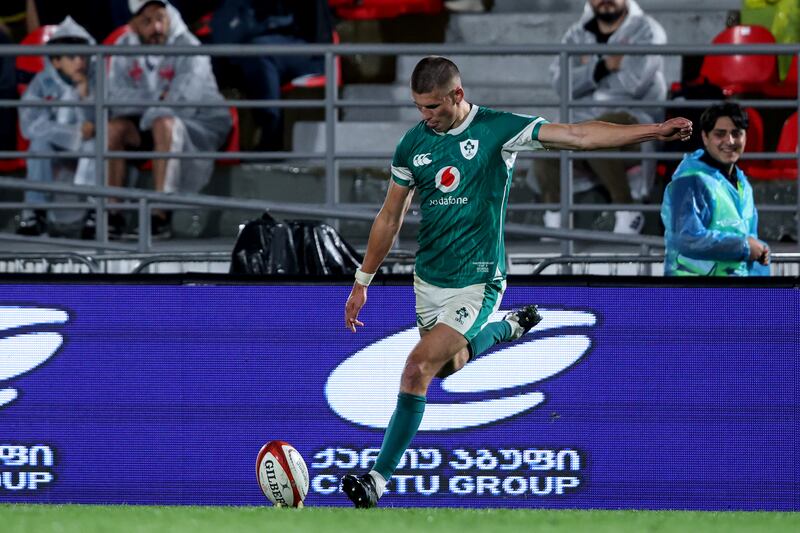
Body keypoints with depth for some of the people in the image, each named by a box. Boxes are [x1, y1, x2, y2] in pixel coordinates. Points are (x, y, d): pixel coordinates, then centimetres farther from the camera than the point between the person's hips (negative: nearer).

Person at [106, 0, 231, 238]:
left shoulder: (188, 47, -16)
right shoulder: (125, 47, 1)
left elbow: (183, 104, -25)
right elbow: (116, 96, -9)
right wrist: (157, 97, -19)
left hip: (199, 127, -5)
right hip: (148, 128, 5)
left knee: (164, 123, -36)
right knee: (113, 128, -20)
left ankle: (161, 216, -39)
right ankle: (112, 212, -19)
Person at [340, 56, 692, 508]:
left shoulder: (498, 130, -11)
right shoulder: (413, 144, 0)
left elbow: (578, 135, -14)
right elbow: (390, 219, 11)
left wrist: (653, 131, -21)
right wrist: (362, 282, 13)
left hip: (476, 282, -6)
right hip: (429, 279, 6)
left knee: (419, 367, -16)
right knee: (449, 365, 19)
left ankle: (379, 479, -11)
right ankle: (510, 327, 47)